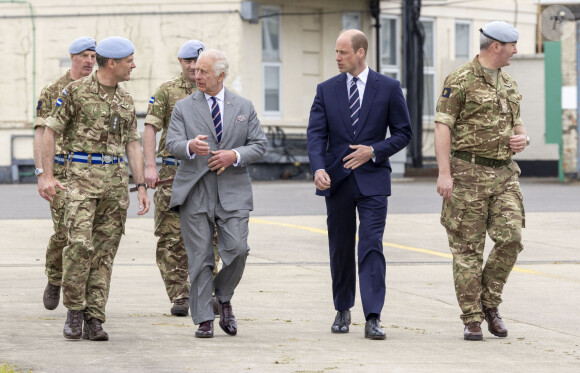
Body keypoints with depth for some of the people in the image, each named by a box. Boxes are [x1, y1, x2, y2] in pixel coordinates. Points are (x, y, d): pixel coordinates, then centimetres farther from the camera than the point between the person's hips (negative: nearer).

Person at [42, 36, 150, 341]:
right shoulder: (76, 92, -2)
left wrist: (141, 185, 6)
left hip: (117, 179, 5)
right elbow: (50, 132, 0)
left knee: (105, 250, 1)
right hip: (82, 176, -5)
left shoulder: (125, 100, 14)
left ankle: (94, 319, 3)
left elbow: (132, 144, 16)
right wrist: (48, 176, -8)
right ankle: (74, 311, -2)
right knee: (80, 243, -17)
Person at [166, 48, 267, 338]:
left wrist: (235, 156, -10)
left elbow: (259, 146, 9)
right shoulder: (183, 108, 8)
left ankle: (223, 298, 15)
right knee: (200, 257, -2)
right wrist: (190, 147, -27)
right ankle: (204, 319, 4)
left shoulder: (244, 107, 11)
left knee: (237, 249, -12)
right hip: (195, 192, 0)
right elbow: (172, 145, -4)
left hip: (233, 192, 1)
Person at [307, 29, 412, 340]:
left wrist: (374, 151, -11)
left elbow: (403, 133, 4)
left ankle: (373, 318, -15)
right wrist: (318, 168, -18)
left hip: (372, 179, -3)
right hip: (336, 179, 3)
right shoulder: (326, 90, 5)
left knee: (371, 247, -11)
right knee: (340, 248, 10)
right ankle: (343, 311, 24)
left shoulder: (388, 88, 1)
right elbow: (316, 134, -2)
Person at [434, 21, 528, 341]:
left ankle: (489, 303, 10)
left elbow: (516, 125, 26)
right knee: (468, 249, -2)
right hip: (468, 173, -6)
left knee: (510, 238, -8)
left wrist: (522, 139, 1)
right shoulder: (460, 81, -7)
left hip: (504, 174, 6)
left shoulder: (508, 84, 16)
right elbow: (442, 127, -11)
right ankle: (472, 320, 4)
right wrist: (444, 173, -19)